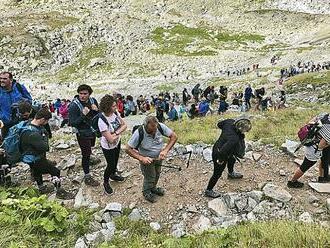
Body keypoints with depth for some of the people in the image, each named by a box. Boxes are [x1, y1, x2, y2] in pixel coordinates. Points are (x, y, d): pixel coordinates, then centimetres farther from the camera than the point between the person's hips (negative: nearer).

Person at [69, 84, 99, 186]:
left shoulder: (93, 100, -6)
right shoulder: (74, 106, -24)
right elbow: (72, 123, -24)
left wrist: (96, 110, -19)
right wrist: (83, 115, -36)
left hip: (93, 130, 7)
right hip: (82, 133, -6)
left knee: (90, 147, 31)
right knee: (86, 153, -2)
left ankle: (89, 159, 61)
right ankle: (87, 177, 9)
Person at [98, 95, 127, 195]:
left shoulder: (115, 113, -15)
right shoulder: (102, 121, -35)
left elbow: (124, 125, -9)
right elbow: (111, 139, -33)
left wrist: (116, 132, -24)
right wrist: (118, 133, -16)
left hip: (117, 143, 7)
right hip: (108, 147, -7)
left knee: (115, 160, 28)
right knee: (111, 165, 9)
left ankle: (113, 174, 57)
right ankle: (106, 182, 37)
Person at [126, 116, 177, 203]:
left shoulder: (161, 127, -26)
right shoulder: (139, 134, -35)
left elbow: (174, 136, -18)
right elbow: (128, 149, -26)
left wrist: (165, 150, -29)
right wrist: (141, 158, -35)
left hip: (158, 156, 4)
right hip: (146, 159, -4)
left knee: (157, 174, 25)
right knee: (150, 177, 12)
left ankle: (153, 188, 54)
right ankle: (147, 192, 43)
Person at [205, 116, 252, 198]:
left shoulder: (230, 122, -20)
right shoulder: (234, 139, -41)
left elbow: (220, 124, 0)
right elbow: (222, 152, -40)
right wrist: (221, 160, -21)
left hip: (217, 147, 9)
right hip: (218, 154, -8)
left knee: (232, 159, 35)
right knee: (217, 174, 15)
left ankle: (231, 173, 68)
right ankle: (208, 191, 39)